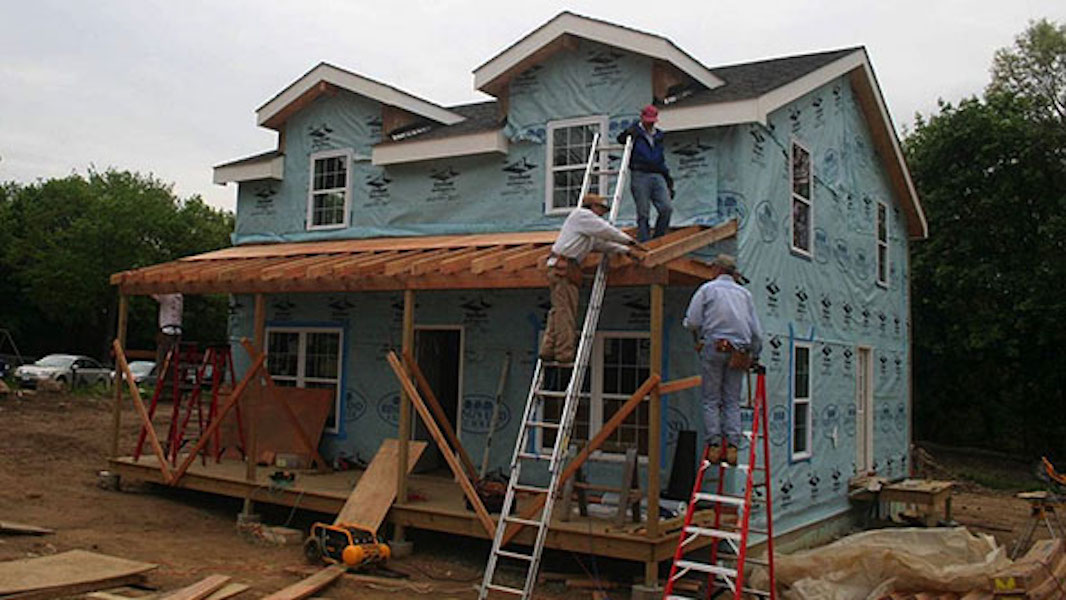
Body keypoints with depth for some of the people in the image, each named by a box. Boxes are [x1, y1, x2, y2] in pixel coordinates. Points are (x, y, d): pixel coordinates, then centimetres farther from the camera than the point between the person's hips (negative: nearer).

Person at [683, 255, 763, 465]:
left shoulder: (707, 289, 5)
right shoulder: (745, 293, 16)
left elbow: (692, 322, -4)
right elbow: (756, 331, 12)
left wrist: (700, 338, 15)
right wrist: (755, 355, 20)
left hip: (713, 346, -3)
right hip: (739, 351, 3)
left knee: (711, 399, 2)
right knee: (732, 401, 6)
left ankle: (715, 444, -4)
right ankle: (732, 446, -1)